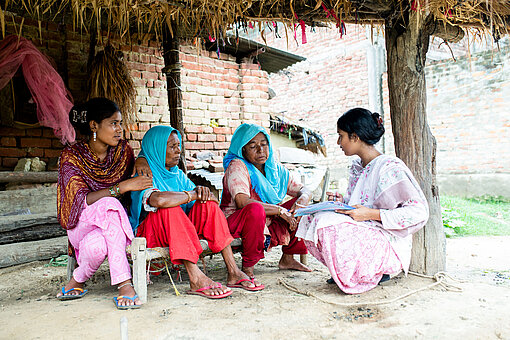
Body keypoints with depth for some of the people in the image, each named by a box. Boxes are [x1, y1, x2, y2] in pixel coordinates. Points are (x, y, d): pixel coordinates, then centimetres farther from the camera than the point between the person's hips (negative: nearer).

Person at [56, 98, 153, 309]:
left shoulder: (122, 149, 1)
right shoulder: (71, 156, -10)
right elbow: (81, 200, -19)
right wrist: (122, 187, -30)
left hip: (115, 223, 3)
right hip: (82, 223, -3)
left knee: (100, 244, -35)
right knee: (109, 205, -38)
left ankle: (77, 281, -9)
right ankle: (124, 284, -32)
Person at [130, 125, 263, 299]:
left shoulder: (178, 174, 14)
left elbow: (212, 200, 10)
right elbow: (158, 200, -34)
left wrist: (202, 192, -14)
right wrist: (191, 195, -20)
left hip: (182, 231, 6)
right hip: (150, 233, -6)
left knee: (208, 205, -17)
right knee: (169, 209, -34)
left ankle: (233, 272, -25)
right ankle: (196, 279, -42)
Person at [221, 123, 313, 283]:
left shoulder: (275, 168, 6)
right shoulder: (237, 166, -15)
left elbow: (304, 190, 9)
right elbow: (242, 202, -30)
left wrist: (302, 199, -16)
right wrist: (280, 211, -26)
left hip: (266, 225, 8)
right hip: (235, 225, -7)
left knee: (300, 205, 1)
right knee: (255, 209, -38)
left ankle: (287, 258, 11)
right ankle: (247, 268, -22)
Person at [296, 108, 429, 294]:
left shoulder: (390, 167, -15)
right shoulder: (357, 166, 11)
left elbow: (419, 211, -19)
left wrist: (370, 214, -24)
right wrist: (343, 202, 0)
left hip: (388, 247, -8)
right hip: (363, 235, 8)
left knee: (328, 224, -29)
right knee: (311, 219, -10)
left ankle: (372, 273, -7)